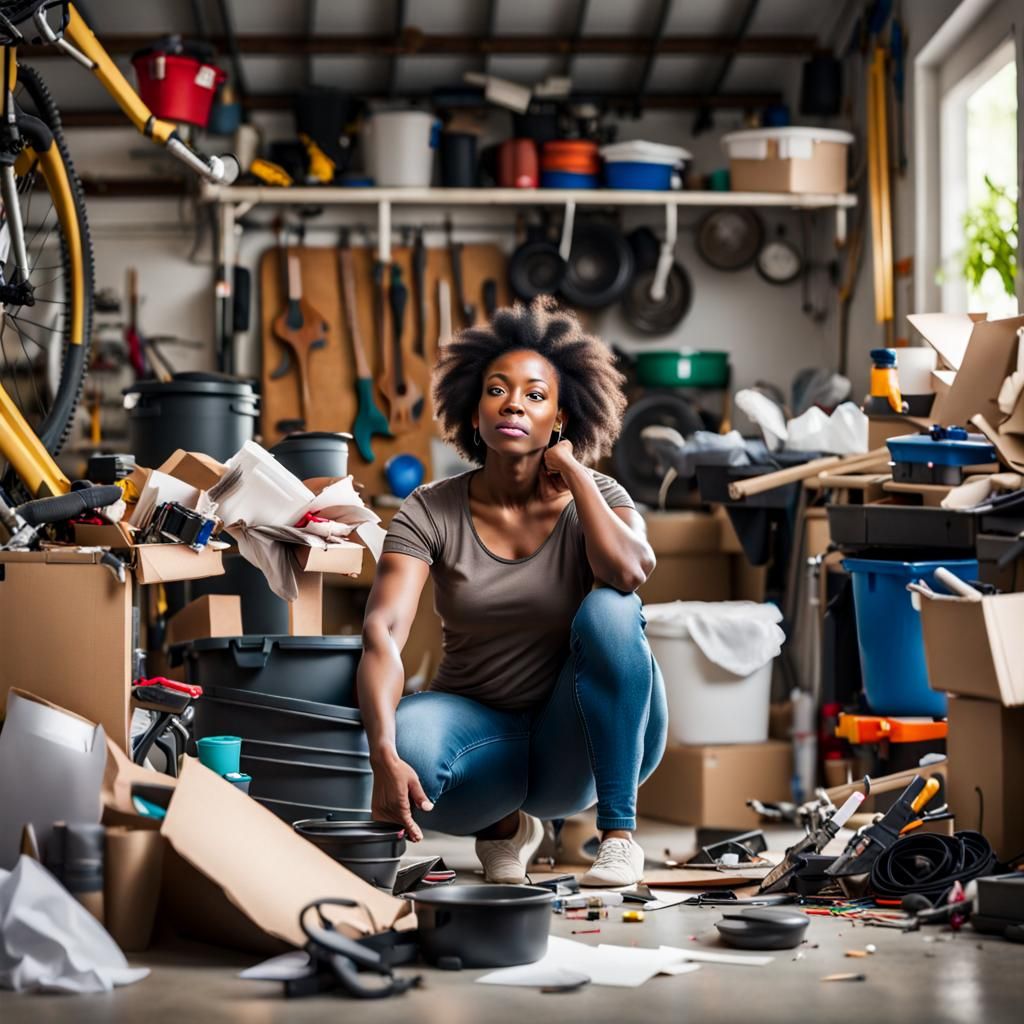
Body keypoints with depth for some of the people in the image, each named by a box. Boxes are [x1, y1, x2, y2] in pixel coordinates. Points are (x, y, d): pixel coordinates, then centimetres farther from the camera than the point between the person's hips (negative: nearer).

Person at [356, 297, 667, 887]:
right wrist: (384, 756, -38)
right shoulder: (432, 511, -7)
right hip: (482, 728, 1)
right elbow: (382, 632, -21)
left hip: (578, 742, 0)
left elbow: (630, 573, -30)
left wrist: (574, 471, -17)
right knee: (408, 739, -35)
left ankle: (620, 832, -20)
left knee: (609, 611, -30)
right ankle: (506, 827, 0)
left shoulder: (596, 498, -5)